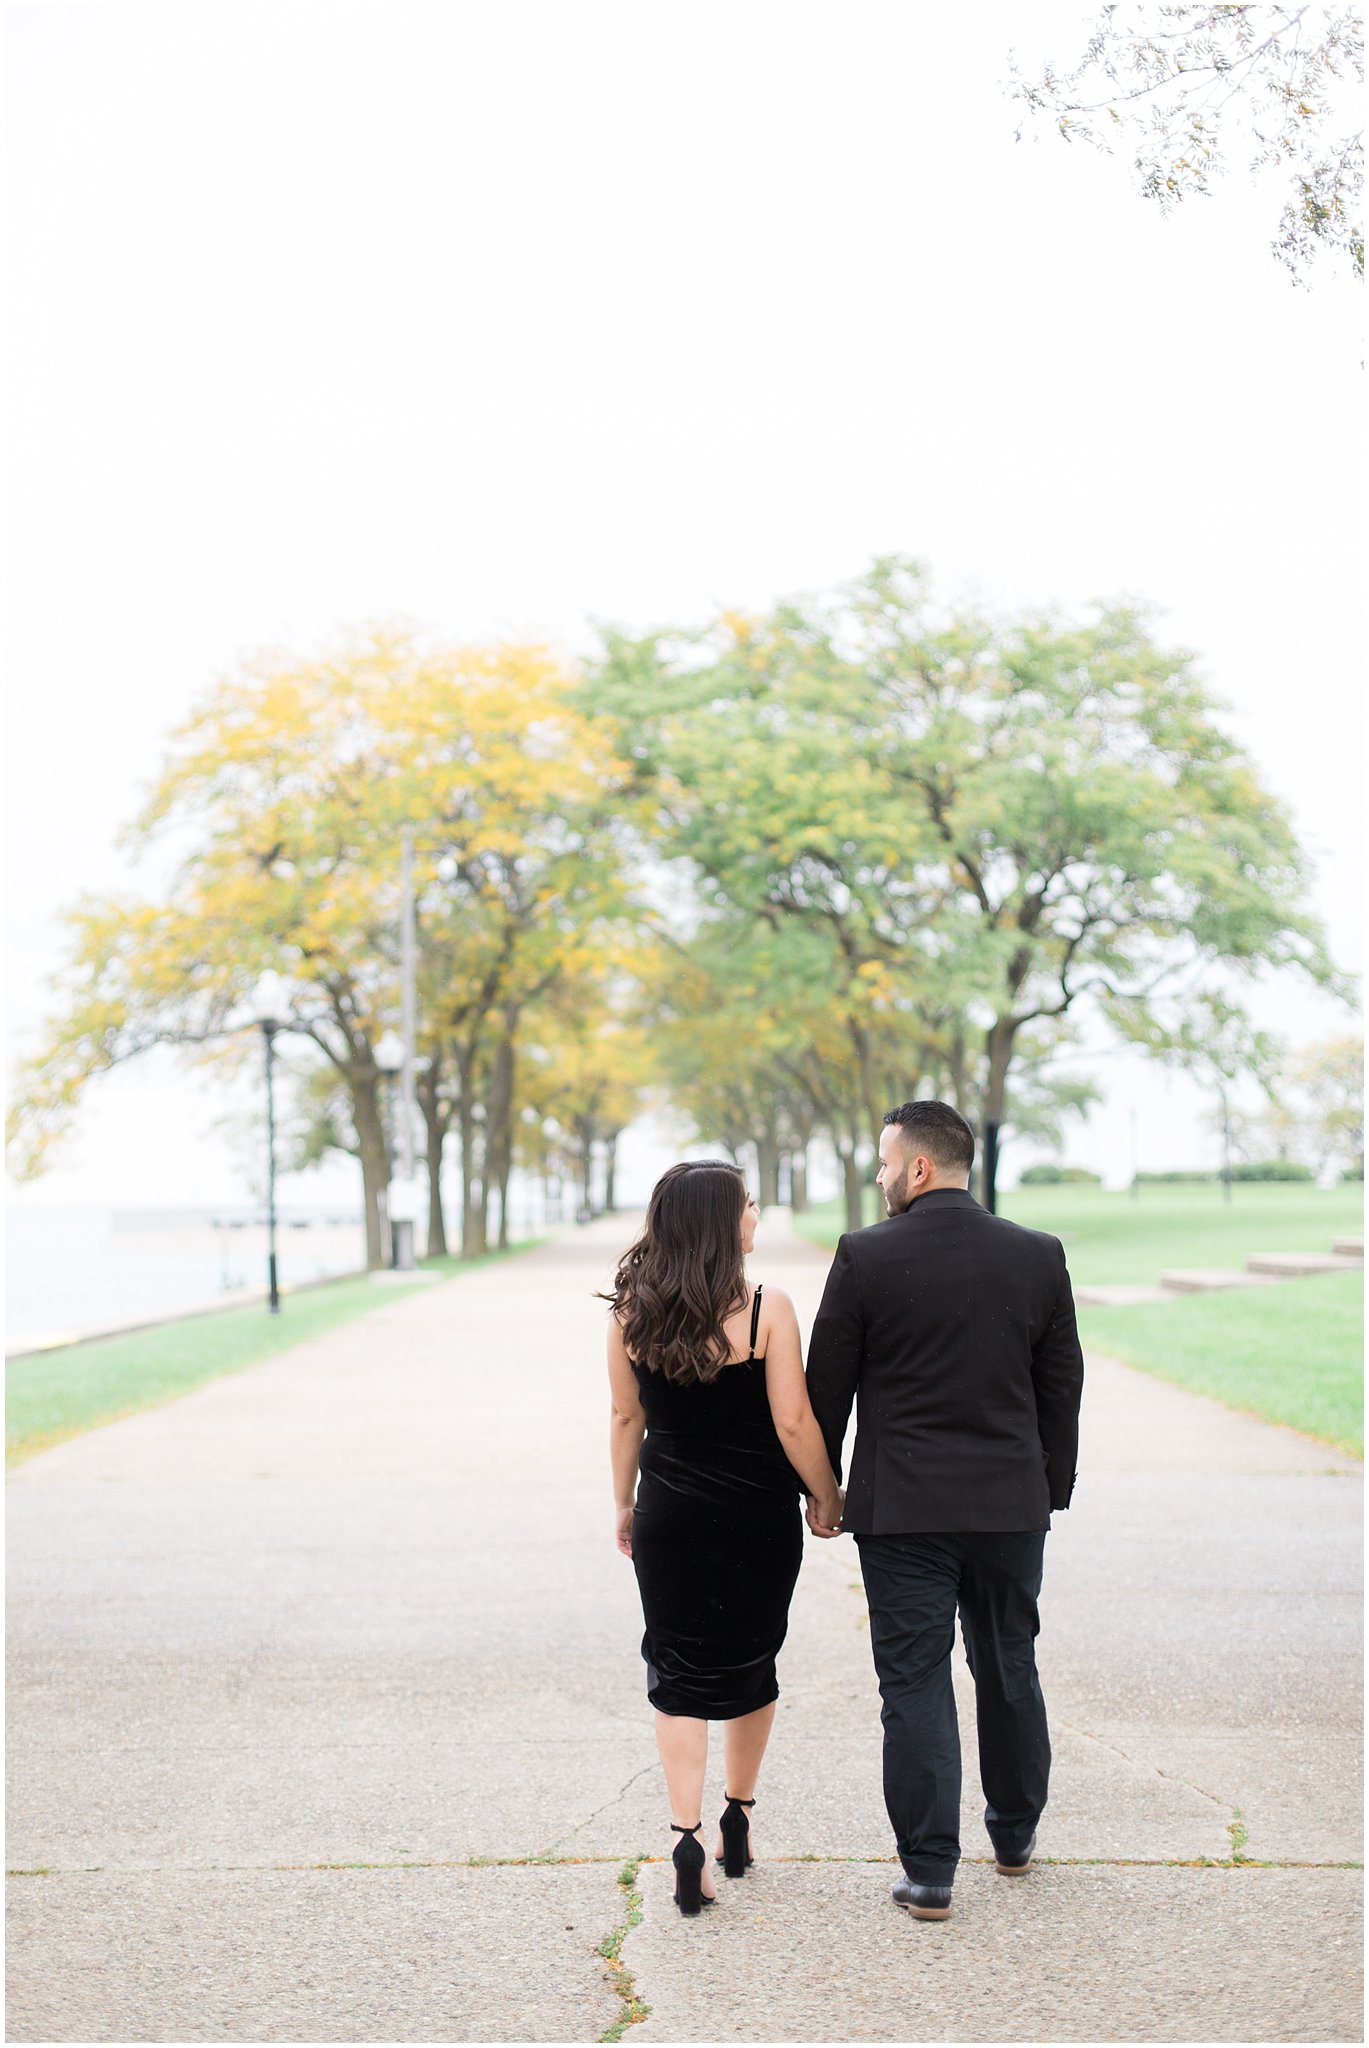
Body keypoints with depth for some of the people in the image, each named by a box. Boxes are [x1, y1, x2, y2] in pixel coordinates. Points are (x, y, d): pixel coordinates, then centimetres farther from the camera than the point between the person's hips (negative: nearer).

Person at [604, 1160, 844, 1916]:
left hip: (669, 1514, 2)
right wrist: (826, 1498, 2)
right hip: (756, 1515, -1)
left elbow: (626, 1418, 3)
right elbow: (794, 1423, -13)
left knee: (678, 1675, 8)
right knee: (750, 1664, 17)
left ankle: (687, 1838, -3)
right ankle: (737, 1821, 30)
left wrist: (625, 1506, 15)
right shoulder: (766, 1310, -16)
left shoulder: (631, 1313, -5)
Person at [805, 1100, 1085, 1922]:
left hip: (900, 1508, -3)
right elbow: (1062, 1388, 6)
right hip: (1011, 1506, 3)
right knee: (1010, 1673, 18)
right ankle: (1016, 1837, 33)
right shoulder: (1039, 1256, 0)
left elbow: (827, 1387, -3)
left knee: (916, 1684, 3)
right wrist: (1053, 1490, 16)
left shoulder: (865, 1256, -9)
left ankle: (929, 1873, 5)